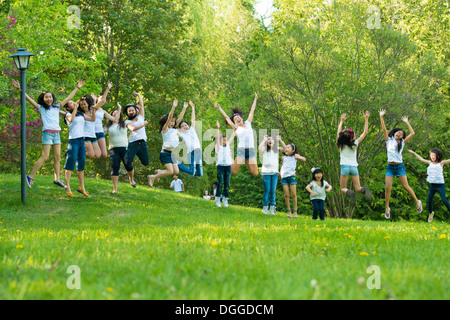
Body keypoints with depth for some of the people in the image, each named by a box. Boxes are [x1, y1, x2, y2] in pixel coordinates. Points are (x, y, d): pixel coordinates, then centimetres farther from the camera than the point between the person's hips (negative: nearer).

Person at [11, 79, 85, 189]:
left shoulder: (57, 107, 16)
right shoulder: (41, 108, 4)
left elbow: (68, 98, 22)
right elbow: (29, 99, -3)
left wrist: (77, 87, 26)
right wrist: (20, 89, -11)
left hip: (56, 134, 5)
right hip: (47, 133, -5)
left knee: (57, 157, 3)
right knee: (44, 157, -10)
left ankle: (57, 179, 7)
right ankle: (31, 176, -4)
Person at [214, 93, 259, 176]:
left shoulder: (248, 123, 17)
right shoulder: (236, 128, 8)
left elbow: (252, 111, 23)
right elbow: (226, 117, 10)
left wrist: (255, 99, 30)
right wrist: (219, 108, 12)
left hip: (251, 150, 3)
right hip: (241, 150, -3)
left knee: (255, 173, -2)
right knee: (233, 172, -11)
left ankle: (246, 163, 27)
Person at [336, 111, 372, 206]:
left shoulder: (341, 144, -1)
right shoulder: (355, 144, -2)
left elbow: (338, 132, 15)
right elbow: (365, 132, 6)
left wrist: (341, 121, 26)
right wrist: (366, 119, 9)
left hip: (345, 166, -1)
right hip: (354, 167, 1)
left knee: (343, 188, 5)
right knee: (357, 188, 4)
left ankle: (349, 193, -30)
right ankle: (364, 189, -31)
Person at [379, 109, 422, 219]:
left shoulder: (402, 142, 8)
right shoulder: (389, 140, 8)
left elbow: (412, 133, 5)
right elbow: (384, 129, 0)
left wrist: (407, 123, 7)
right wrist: (381, 117, -8)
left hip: (400, 166, 0)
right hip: (390, 167, 0)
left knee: (406, 186, -2)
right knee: (388, 187, -7)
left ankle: (417, 201, 15)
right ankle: (387, 208, 4)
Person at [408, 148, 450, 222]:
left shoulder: (441, 163, -1)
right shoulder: (430, 163, 11)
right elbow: (421, 159, 24)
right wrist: (414, 153, 31)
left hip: (440, 185, -4)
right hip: (432, 185, 4)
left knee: (444, 200, -16)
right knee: (429, 200, 3)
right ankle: (430, 213, 26)